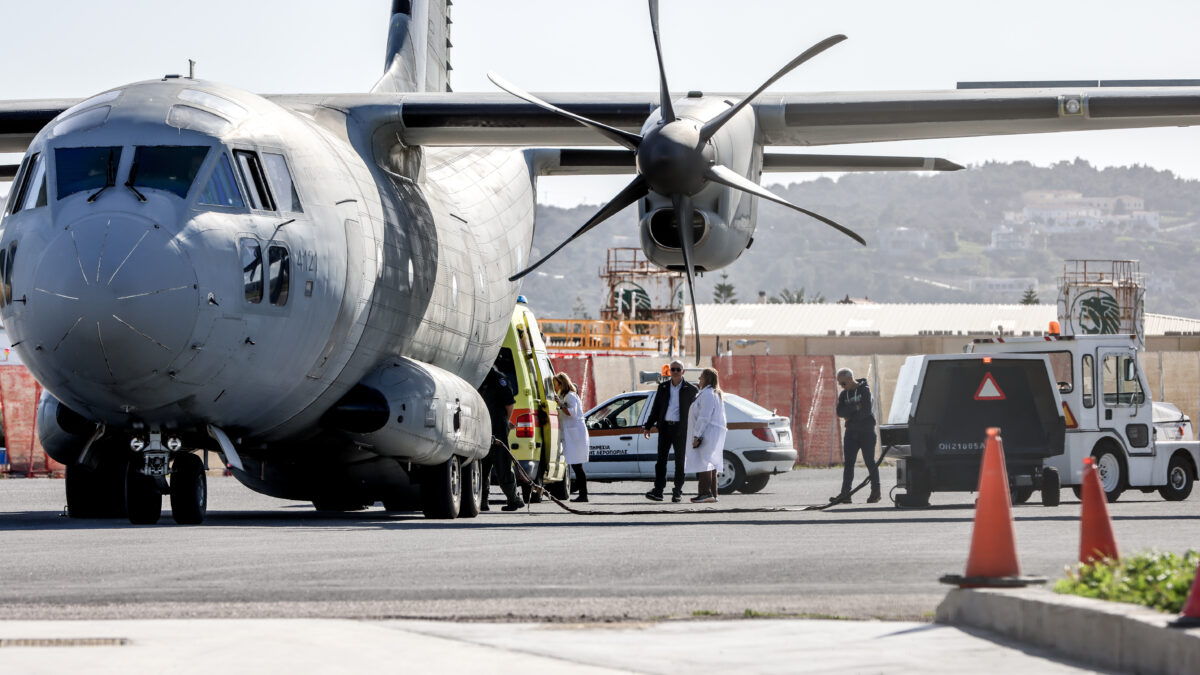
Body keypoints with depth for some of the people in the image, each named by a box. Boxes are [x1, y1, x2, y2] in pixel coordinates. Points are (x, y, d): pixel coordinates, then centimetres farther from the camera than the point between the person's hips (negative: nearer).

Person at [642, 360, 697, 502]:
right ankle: (658, 491, -7)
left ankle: (678, 492, 7)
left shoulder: (690, 389, 3)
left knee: (680, 461, 2)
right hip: (665, 427, 2)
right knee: (661, 459, -4)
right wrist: (648, 426, 8)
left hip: (681, 429, -2)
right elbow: (656, 409, 14)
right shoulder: (663, 387, 11)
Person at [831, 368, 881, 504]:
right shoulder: (844, 394, 11)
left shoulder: (864, 390, -5)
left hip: (866, 431, -5)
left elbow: (866, 410, -17)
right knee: (848, 463, -2)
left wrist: (850, 417, -9)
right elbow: (840, 412, -3)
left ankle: (875, 492, 6)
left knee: (870, 461, -2)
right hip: (851, 433, 5)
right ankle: (845, 494, -6)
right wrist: (855, 407, -16)